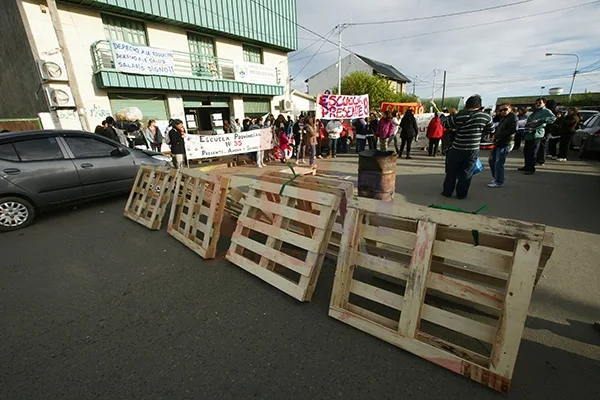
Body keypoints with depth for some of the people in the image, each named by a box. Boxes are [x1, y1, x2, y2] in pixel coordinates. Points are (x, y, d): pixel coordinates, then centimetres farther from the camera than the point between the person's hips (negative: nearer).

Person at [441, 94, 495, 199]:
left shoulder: (458, 117, -12)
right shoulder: (486, 117, -6)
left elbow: (445, 124, 3)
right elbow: (491, 131, 8)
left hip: (457, 149, -1)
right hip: (473, 150, 1)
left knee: (452, 172, 12)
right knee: (466, 173, 10)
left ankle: (447, 191, 19)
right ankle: (461, 194, 16)